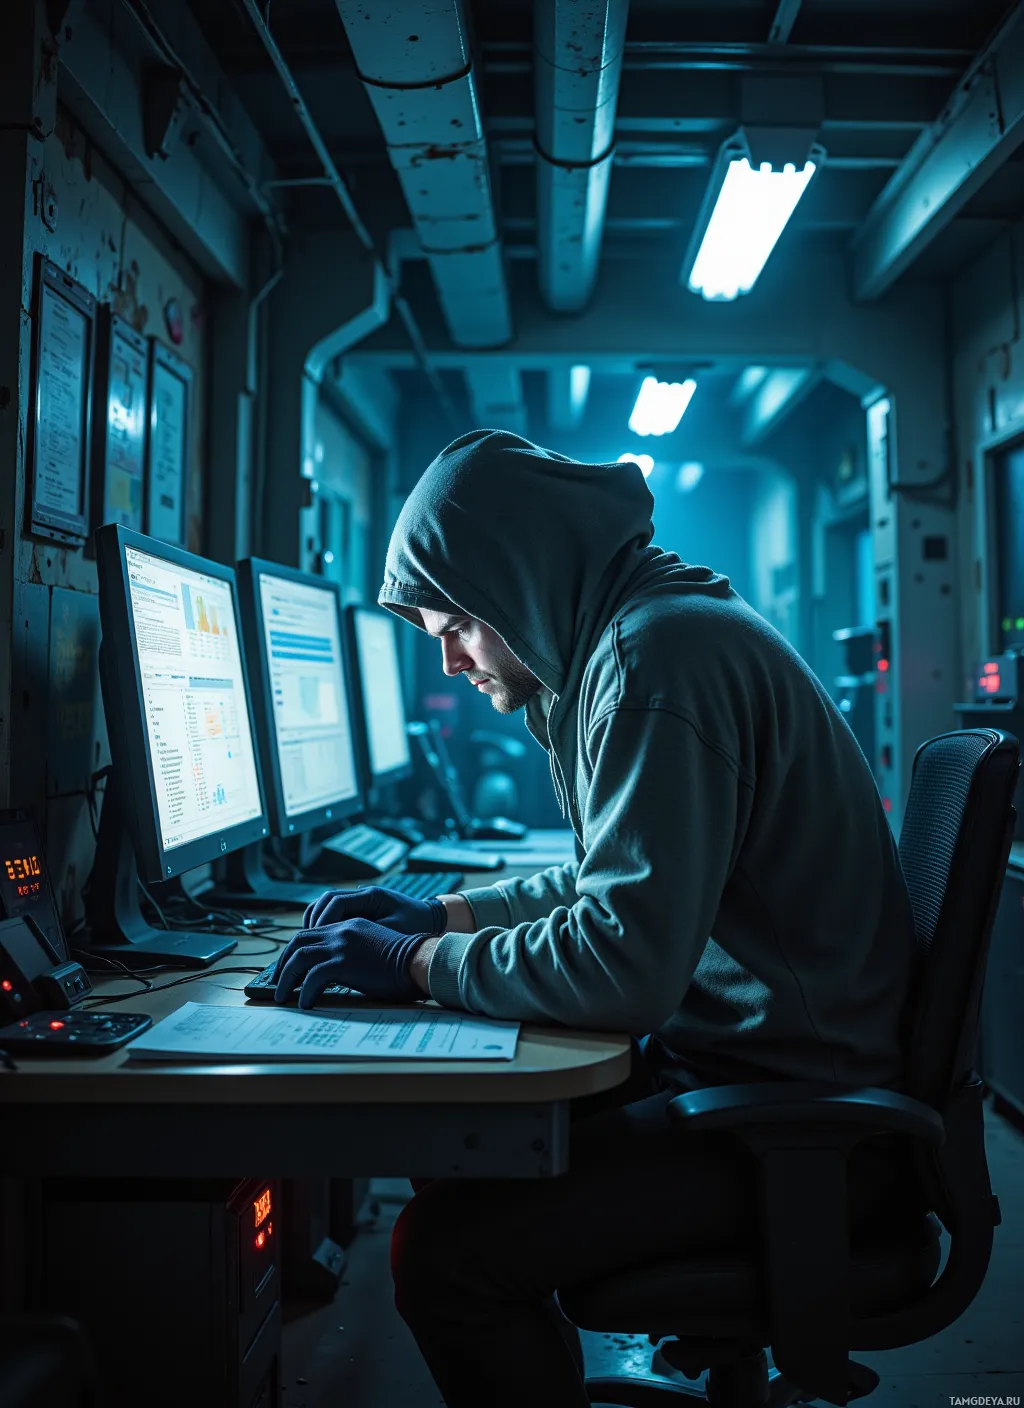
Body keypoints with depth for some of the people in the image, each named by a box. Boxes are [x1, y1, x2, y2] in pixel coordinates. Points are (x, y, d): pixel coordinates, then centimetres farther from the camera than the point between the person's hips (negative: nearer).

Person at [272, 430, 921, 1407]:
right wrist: (437, 915, 12)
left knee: (445, 1250, -16)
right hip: (737, 1054, 10)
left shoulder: (658, 651, -21)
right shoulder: (633, 637, 12)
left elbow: (624, 967, -27)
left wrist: (416, 962, -14)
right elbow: (617, 881, 21)